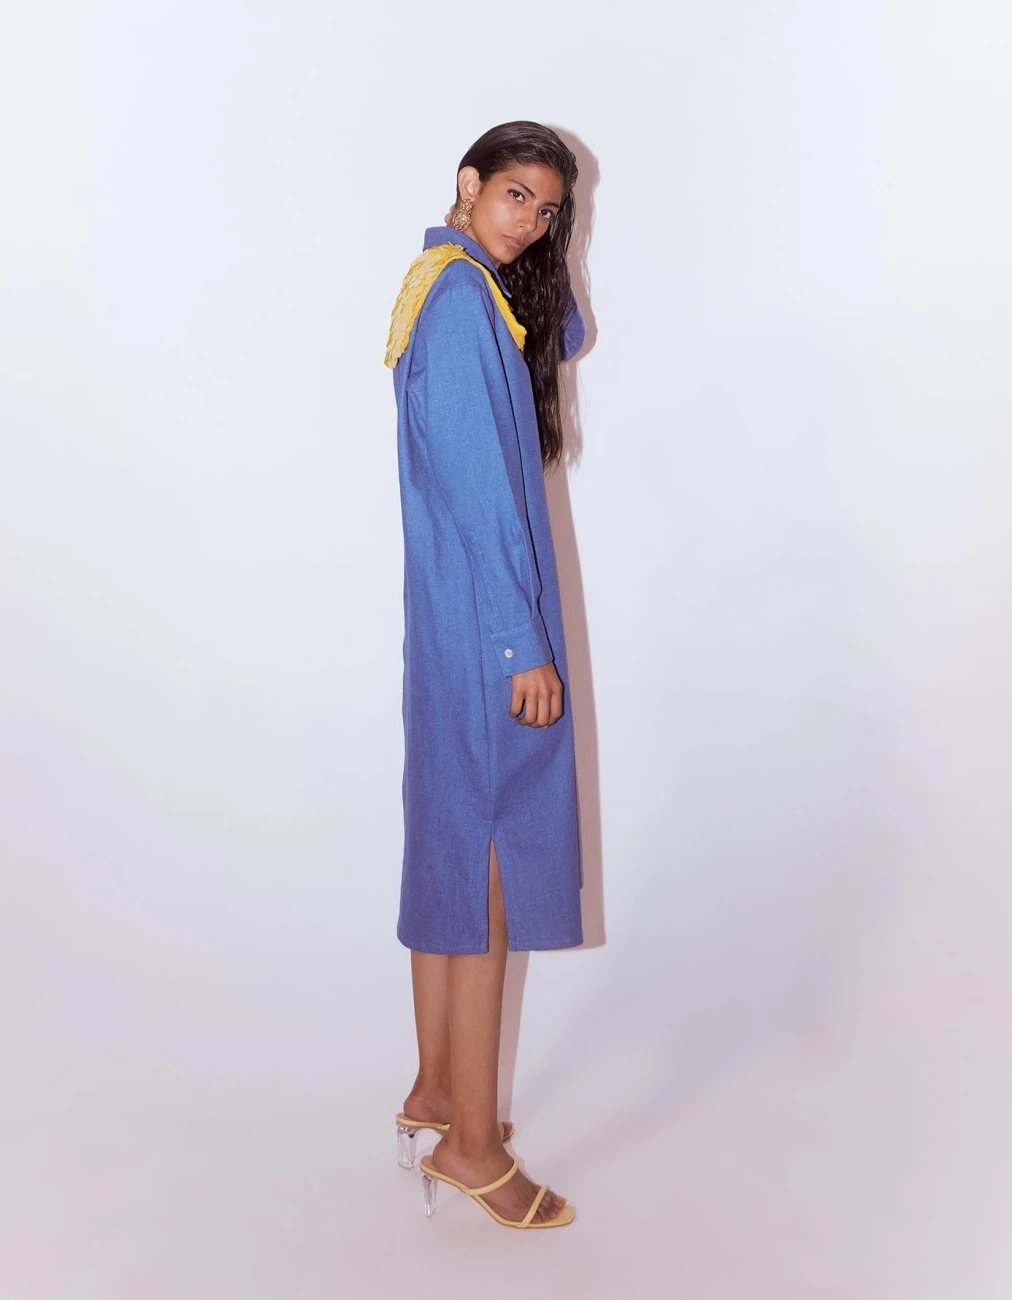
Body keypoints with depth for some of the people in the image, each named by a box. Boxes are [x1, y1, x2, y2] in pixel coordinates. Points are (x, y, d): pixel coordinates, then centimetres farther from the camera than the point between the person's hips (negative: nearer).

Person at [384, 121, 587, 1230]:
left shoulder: (470, 287, 16)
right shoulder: (461, 299, -14)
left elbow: (567, 336, 26)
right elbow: (479, 489, -20)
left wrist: (533, 251, 11)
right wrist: (525, 642, -19)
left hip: (459, 616, 10)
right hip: (486, 618, -10)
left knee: (452, 847, 14)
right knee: (487, 859, -4)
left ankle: (434, 1095, 28)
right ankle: (469, 1141, 9)